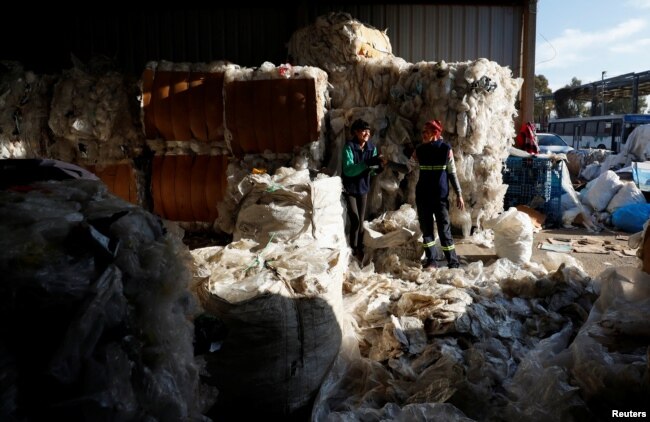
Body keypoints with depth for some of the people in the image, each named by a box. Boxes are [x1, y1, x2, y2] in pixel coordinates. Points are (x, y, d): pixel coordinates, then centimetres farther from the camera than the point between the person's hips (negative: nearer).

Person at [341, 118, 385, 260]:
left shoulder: (372, 147, -4)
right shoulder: (349, 147, -19)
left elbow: (374, 170, -4)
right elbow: (348, 170, -30)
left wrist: (378, 165, -28)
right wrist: (368, 163, -39)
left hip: (363, 188, 5)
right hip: (349, 188, -5)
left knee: (361, 221, 10)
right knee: (355, 221, -9)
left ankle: (360, 249, 23)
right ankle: (354, 250, 6)